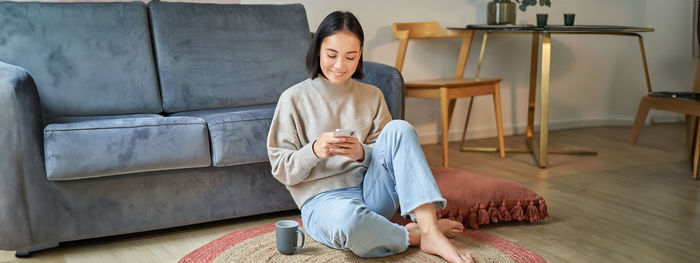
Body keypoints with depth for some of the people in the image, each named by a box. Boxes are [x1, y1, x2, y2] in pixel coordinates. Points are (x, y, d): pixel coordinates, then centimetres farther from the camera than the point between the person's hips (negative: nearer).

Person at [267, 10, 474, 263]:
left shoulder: (371, 96, 12)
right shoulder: (293, 99, 1)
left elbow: (392, 155, 9)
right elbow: (281, 168, -1)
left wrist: (362, 154, -14)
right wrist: (314, 151, -22)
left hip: (372, 192, 4)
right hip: (323, 199, -4)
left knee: (399, 129, -20)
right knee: (346, 217, -41)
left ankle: (429, 230, -27)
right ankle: (414, 235, -13)